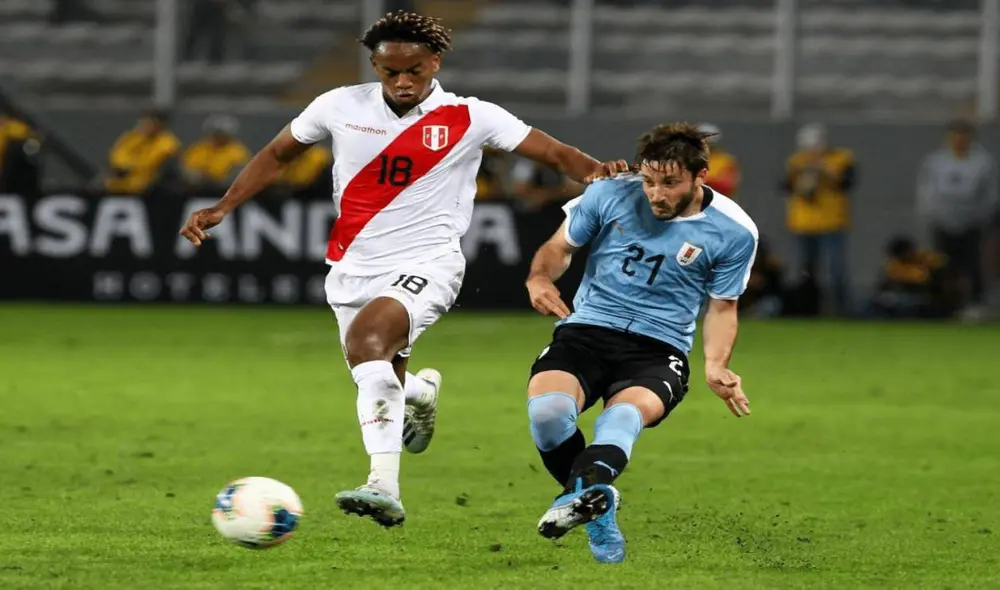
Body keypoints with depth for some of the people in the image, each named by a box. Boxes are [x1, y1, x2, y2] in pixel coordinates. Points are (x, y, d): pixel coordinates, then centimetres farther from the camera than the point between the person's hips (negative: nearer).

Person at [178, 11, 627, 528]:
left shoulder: (470, 118, -6)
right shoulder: (341, 107, 1)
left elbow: (552, 151, -8)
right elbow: (276, 155, 14)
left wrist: (592, 170, -29)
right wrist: (221, 208, 7)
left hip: (425, 265, -5)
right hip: (353, 268, 5)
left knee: (366, 338, -33)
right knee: (380, 388, 11)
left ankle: (384, 486, -39)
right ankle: (421, 391, 52)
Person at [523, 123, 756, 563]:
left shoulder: (733, 232, -1)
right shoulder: (610, 194, -1)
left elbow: (722, 307, 12)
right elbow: (560, 246, 14)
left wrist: (716, 365, -7)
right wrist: (541, 277, -10)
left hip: (658, 349, -1)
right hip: (586, 329, 2)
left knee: (626, 412, -38)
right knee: (546, 410, -31)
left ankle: (583, 492, -65)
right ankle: (595, 502, -7)